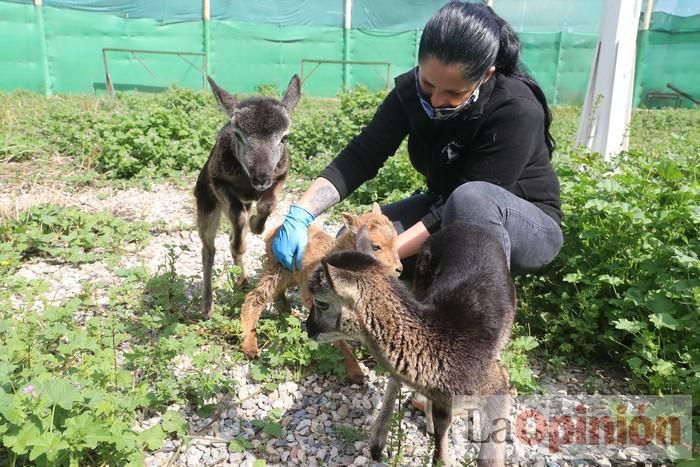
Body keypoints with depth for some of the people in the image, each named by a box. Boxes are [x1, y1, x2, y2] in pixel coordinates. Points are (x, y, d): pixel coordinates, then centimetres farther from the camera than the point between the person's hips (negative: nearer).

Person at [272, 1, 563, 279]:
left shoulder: (517, 111, -29)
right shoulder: (411, 89, -13)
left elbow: (470, 199, -32)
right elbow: (361, 156, -18)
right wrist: (300, 214, -33)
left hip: (530, 228, -4)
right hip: (448, 211, 5)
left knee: (471, 198, -39)